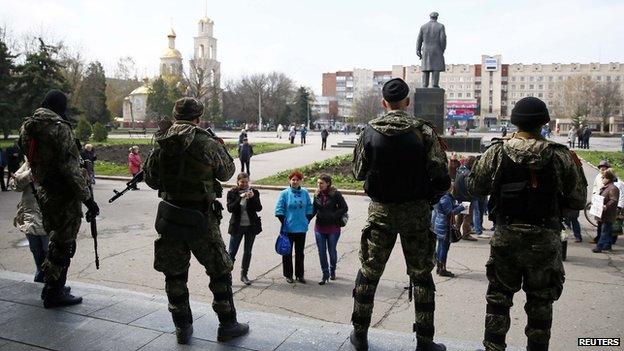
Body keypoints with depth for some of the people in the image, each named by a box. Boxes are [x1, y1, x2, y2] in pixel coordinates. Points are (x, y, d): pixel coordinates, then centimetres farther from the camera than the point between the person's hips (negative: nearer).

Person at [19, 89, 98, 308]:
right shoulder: (59, 127, -17)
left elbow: (32, 159, 13)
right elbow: (70, 168, -21)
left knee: (56, 240, 21)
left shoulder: (27, 128, 10)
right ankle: (54, 293, 12)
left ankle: (53, 288, 32)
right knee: (64, 244, 3)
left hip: (42, 194, 9)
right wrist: (87, 198, -18)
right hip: (64, 196, -9)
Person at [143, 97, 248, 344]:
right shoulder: (206, 143, -13)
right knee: (220, 271, 12)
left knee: (175, 274, 16)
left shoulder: (160, 144, 0)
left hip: (169, 217, 4)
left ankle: (182, 328, 25)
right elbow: (227, 172, 4)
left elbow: (150, 180, 11)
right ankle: (227, 324, 19)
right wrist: (220, 146, 19)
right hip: (200, 219, -4)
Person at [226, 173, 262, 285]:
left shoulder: (254, 192, 1)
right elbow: (230, 208, -15)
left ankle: (244, 275, 24)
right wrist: (240, 198, -25)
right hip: (237, 226, -2)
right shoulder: (232, 193, -4)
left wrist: (252, 198, -22)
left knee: (248, 252, 11)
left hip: (251, 226, 2)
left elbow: (259, 208, -7)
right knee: (231, 252, 0)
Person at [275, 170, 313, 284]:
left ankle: (299, 275, 22)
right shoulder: (284, 193, -6)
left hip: (301, 228, 3)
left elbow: (309, 208, 11)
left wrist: (307, 220, 4)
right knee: (287, 252, 6)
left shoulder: (305, 193, 3)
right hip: (288, 228, -3)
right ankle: (288, 275, 18)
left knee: (300, 252, 11)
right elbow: (279, 210, -5)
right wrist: (284, 222, -9)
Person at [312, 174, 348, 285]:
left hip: (333, 228, -3)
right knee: (321, 252, 5)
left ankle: (332, 271, 34)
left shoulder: (335, 194, -10)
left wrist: (333, 216, -15)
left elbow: (344, 208, -6)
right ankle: (325, 274, 17)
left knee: (332, 251, 10)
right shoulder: (317, 195, 2)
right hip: (319, 228, 3)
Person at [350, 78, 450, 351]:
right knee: (421, 276, 12)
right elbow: (442, 177, -10)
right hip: (416, 211, -1)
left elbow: (358, 172, 5)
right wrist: (429, 198, 7)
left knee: (368, 273, 14)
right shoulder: (422, 130, -9)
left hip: (380, 211, 1)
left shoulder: (370, 131, -5)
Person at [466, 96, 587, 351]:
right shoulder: (561, 157, -8)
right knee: (540, 302, 14)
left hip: (506, 237, 1)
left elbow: (475, 188, 0)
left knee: (499, 295, 15)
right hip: (545, 239, 0)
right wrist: (577, 169, 13)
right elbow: (577, 201, -1)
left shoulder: (496, 152, -8)